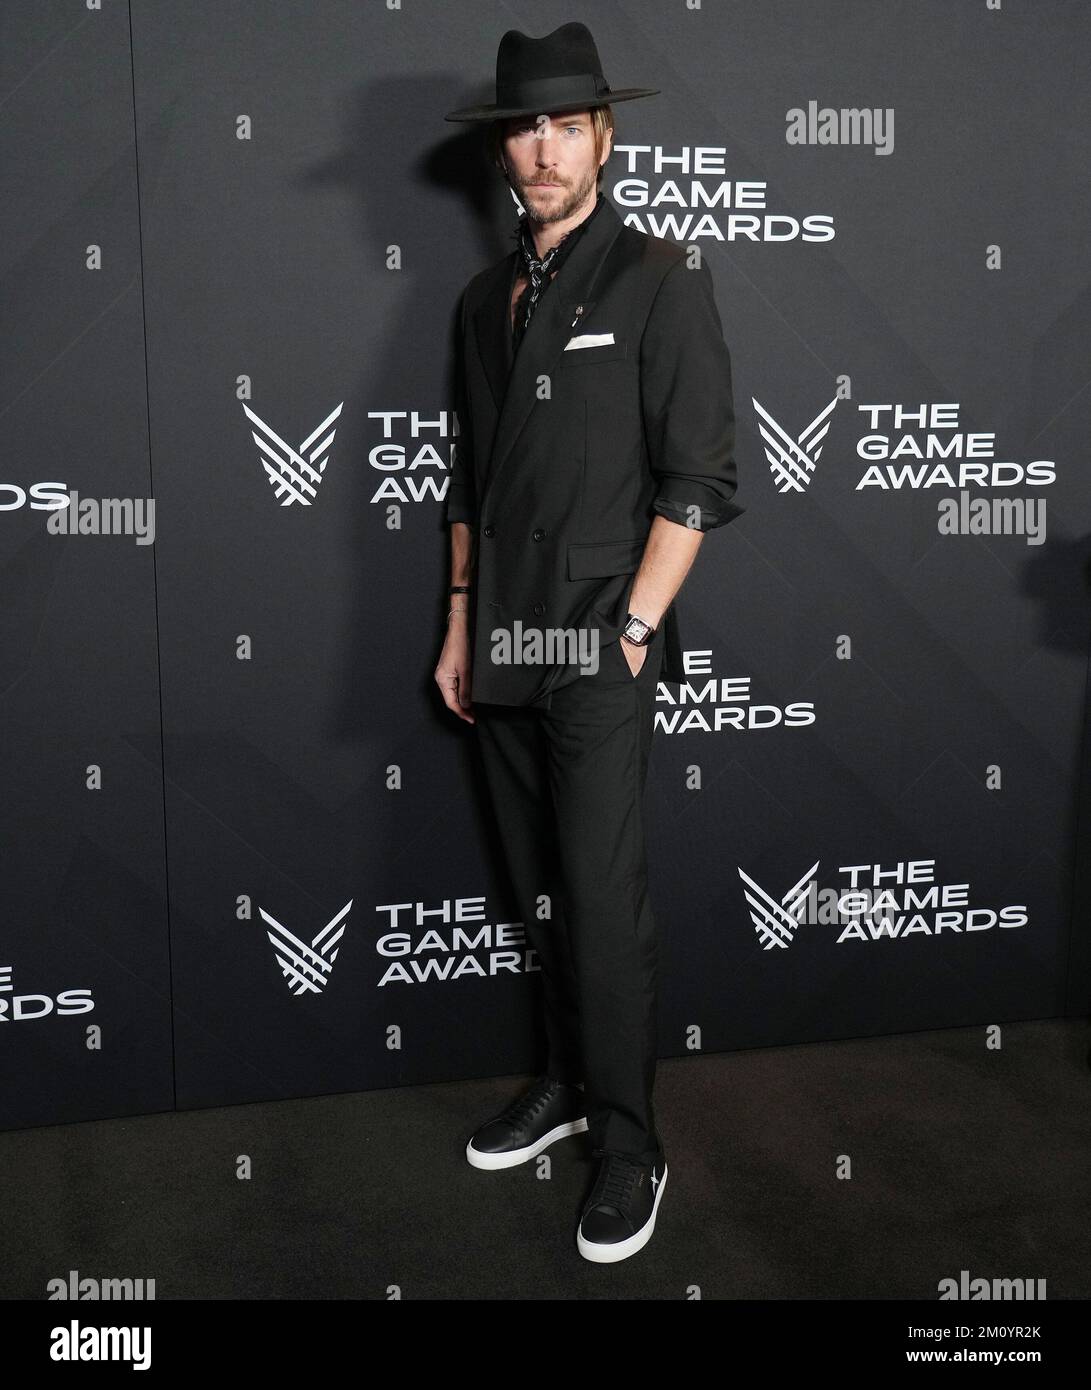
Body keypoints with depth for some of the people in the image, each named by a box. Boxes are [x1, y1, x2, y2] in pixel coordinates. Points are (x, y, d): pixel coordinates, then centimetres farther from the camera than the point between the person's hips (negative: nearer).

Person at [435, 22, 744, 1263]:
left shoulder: (657, 280, -3)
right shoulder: (486, 300, 15)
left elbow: (698, 479, -9)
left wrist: (631, 631, -13)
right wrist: (460, 630, 13)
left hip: (599, 645, -6)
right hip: (502, 648, 6)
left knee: (605, 897, -4)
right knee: (539, 888, 14)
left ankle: (628, 1144, 11)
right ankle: (569, 1081, 31)